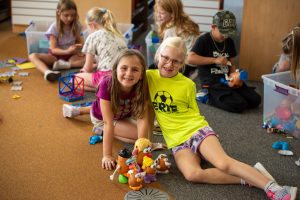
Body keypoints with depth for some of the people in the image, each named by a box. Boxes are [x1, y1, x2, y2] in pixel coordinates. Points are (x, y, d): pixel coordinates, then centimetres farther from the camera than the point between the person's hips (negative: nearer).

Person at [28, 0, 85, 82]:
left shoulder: (76, 26, -5)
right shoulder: (54, 27, -15)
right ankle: (47, 72, -57)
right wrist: (67, 51, -35)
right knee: (33, 56, -29)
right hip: (56, 55, -2)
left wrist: (78, 47, -16)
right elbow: (53, 49, -17)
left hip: (71, 55, 2)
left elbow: (79, 42, 8)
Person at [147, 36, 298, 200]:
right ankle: (247, 179, -19)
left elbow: (194, 112, 10)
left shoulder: (187, 84, 0)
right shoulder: (149, 77, 3)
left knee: (223, 163, -27)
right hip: (177, 141, 1)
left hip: (197, 130, -1)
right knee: (192, 174, -28)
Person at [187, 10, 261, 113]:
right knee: (239, 105, -23)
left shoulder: (229, 41, 14)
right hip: (212, 83, -7)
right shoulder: (204, 40, -8)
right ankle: (208, 96, -3)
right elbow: (190, 58, -21)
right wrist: (215, 60, -21)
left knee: (255, 100, -7)